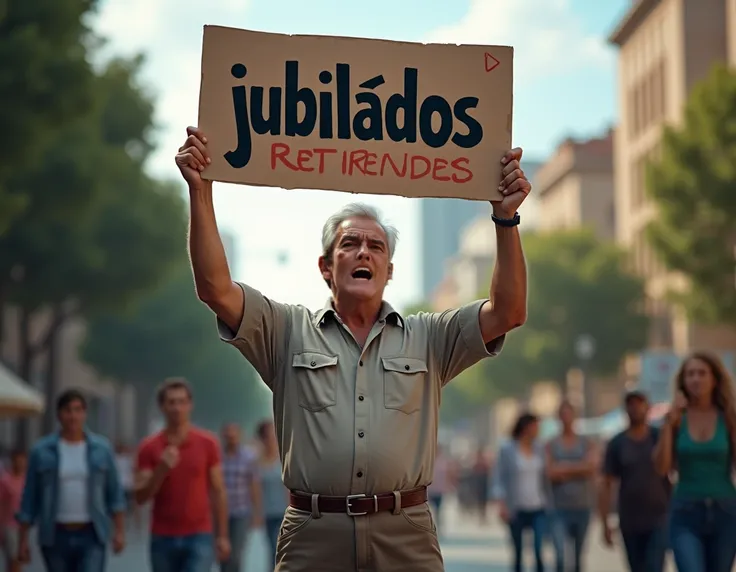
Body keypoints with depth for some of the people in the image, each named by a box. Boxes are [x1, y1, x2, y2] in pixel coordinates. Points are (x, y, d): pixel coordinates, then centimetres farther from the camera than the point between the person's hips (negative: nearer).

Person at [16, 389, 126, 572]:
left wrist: (120, 531, -2)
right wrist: (22, 540, 0)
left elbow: (114, 494, 5)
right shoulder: (41, 451, 0)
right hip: (55, 537, 1)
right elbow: (30, 499, 2)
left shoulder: (102, 448, 3)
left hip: (92, 537, -1)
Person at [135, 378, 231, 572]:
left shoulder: (208, 443, 0)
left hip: (199, 536, -2)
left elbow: (218, 492, 4)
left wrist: (222, 535, 0)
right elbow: (140, 497, -5)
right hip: (163, 538, 2)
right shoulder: (149, 447, 0)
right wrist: (161, 470, -22)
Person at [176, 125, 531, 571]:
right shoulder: (289, 332, 11)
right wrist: (201, 192, -9)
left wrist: (506, 219, -7)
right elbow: (215, 287, 0)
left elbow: (508, 311, 2)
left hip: (405, 536, 1)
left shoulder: (427, 339, 13)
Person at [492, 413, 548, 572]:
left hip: (538, 509, 2)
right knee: (518, 551, 8)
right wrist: (501, 504, -14)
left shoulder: (540, 448, 7)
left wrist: (549, 503, 7)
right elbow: (498, 479, -3)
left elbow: (546, 476, 11)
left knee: (539, 549, -14)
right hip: (516, 509, -1)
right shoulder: (507, 450, -2)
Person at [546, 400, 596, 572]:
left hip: (582, 508, 2)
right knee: (561, 556, -17)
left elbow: (590, 468, -10)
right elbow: (550, 473, -9)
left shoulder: (587, 444, 6)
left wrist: (564, 468, -10)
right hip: (559, 509, -2)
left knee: (578, 557, 13)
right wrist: (577, 469, -8)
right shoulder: (550, 445, 3)